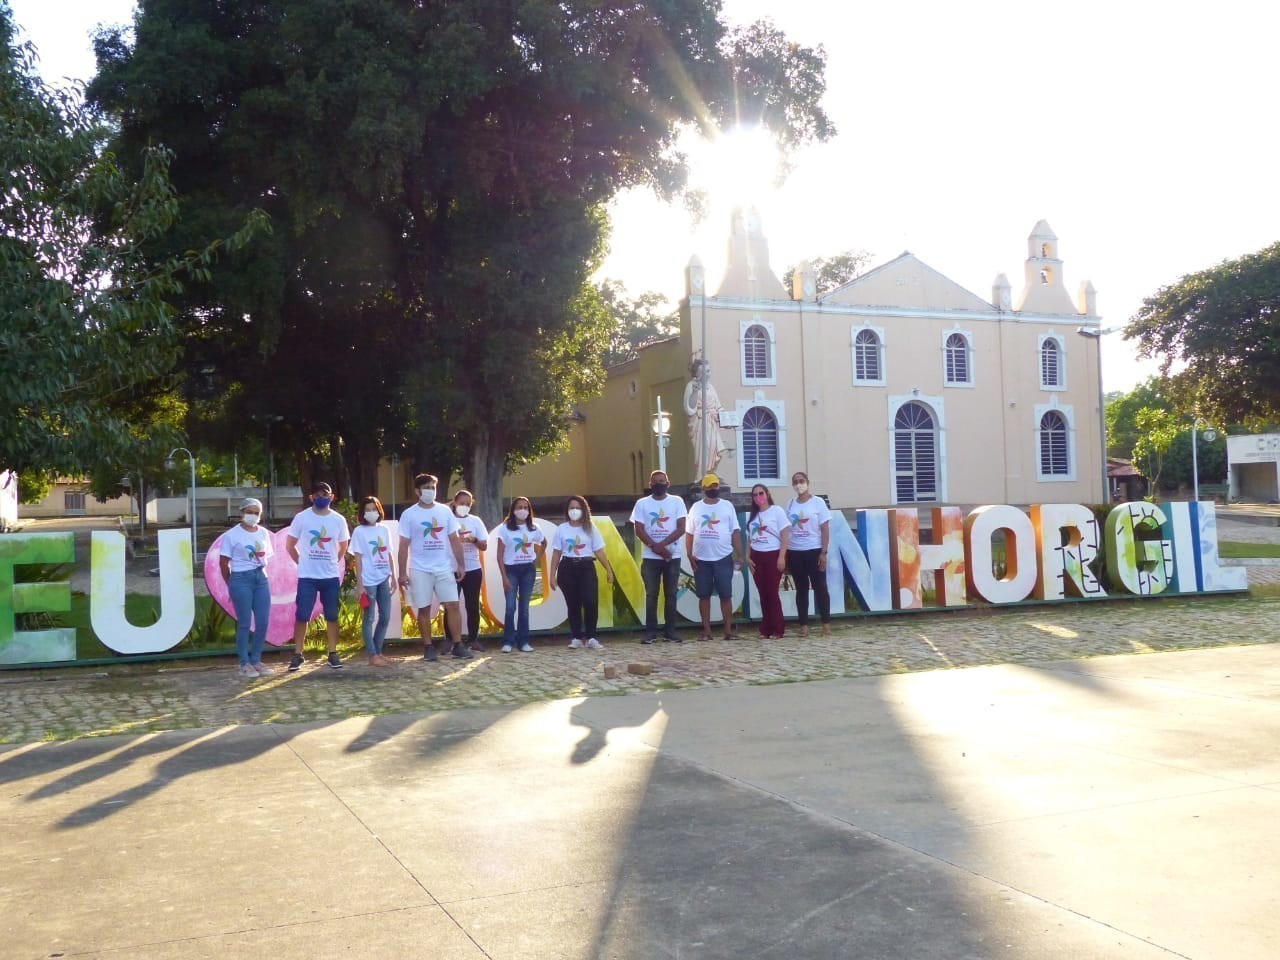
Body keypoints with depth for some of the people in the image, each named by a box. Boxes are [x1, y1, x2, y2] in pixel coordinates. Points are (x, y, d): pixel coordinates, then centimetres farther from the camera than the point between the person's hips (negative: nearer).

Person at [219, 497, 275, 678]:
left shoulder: (264, 533, 10)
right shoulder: (232, 535, -4)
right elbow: (223, 562, -1)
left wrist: (260, 573, 9)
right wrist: (231, 584, 1)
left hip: (261, 578, 5)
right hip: (241, 579, -5)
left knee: (263, 623, 4)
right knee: (244, 623, -1)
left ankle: (256, 661, 17)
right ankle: (244, 664, 8)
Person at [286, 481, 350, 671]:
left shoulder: (339, 520, 3)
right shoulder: (301, 518, -3)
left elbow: (343, 547, 16)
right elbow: (290, 545, 5)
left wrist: (332, 563, 11)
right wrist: (303, 562, 3)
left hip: (331, 577, 2)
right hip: (307, 577, -2)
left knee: (332, 616, 6)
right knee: (302, 616, -3)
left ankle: (333, 654, 15)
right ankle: (297, 655, 6)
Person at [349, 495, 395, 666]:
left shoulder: (383, 530, 10)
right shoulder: (359, 531, -3)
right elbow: (358, 558, -6)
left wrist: (393, 576, 10)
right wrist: (359, 584, -10)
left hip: (384, 579, 5)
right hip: (368, 581, -5)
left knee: (385, 617, 8)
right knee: (369, 618, 1)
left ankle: (378, 652, 19)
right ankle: (372, 656, 4)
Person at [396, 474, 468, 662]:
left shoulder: (445, 511, 5)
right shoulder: (409, 514, -2)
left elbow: (454, 540, 9)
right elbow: (404, 545, -2)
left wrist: (460, 565, 3)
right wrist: (402, 572, -6)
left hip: (444, 568, 2)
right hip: (420, 570, -2)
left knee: (452, 605, -3)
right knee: (424, 609, 3)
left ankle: (458, 645, 2)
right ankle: (428, 648, 10)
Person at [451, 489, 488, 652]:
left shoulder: (475, 521, 6)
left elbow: (484, 546, 4)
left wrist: (474, 540, -15)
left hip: (473, 569, 2)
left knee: (473, 605, 4)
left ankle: (473, 639, 13)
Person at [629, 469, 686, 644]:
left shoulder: (677, 502, 3)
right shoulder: (642, 503, 4)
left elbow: (681, 528, -4)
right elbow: (639, 530, -2)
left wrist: (662, 544, -16)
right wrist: (655, 547, -13)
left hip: (673, 556, 0)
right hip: (650, 557, 0)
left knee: (670, 594, 4)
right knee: (651, 594, 1)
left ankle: (670, 631, 8)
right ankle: (650, 631, 4)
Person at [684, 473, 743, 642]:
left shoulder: (727, 506, 5)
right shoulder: (696, 507, 6)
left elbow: (735, 533, 3)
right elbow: (689, 533, 5)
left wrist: (740, 555, -3)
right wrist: (690, 555, -5)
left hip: (723, 558, -1)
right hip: (701, 559, 1)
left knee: (726, 595, 0)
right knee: (704, 595, 4)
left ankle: (728, 630, 4)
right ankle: (706, 630, 10)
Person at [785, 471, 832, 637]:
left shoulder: (818, 502, -2)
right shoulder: (790, 505, 7)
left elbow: (825, 529, -4)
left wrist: (823, 552, -10)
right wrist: (784, 554, 3)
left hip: (814, 550, -3)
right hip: (794, 552, 3)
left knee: (820, 587, -1)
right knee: (801, 588, 6)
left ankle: (826, 624, 6)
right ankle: (804, 625, 10)